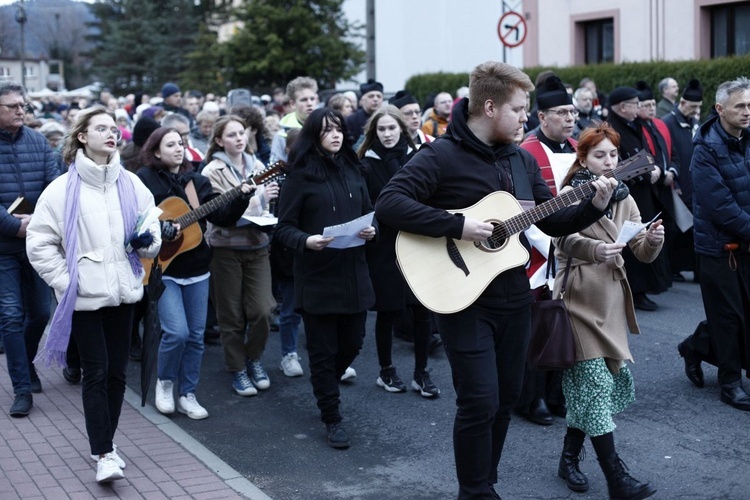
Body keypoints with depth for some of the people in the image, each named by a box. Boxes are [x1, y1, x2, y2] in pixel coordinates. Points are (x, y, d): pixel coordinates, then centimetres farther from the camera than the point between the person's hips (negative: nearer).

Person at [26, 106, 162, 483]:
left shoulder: (131, 185, 6)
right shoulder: (63, 189, -4)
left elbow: (152, 232, 12)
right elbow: (39, 243, -4)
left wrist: (149, 240, -11)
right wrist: (66, 281, -10)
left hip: (123, 292, 4)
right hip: (84, 296, -4)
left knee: (117, 371, 10)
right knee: (95, 372, -2)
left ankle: (105, 443, 25)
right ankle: (103, 454, 3)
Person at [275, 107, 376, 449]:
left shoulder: (353, 170, 9)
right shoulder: (301, 175, -6)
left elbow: (368, 213, 17)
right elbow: (284, 228, -5)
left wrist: (372, 230, -5)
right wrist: (306, 241, -24)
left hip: (354, 273, 5)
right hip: (316, 276, -5)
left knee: (352, 343, 12)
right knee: (323, 350, 3)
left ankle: (325, 386, 40)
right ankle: (332, 418, 15)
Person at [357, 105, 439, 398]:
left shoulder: (416, 158, 7)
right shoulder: (367, 164, -1)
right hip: (384, 247, -2)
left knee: (423, 311, 1)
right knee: (387, 312, 5)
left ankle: (421, 374, 13)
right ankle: (386, 372, 22)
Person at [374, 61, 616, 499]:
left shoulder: (523, 160, 10)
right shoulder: (442, 156, -13)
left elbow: (553, 222, 14)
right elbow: (389, 204, -23)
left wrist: (594, 206, -4)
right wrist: (458, 225, -26)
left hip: (514, 298, 7)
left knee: (507, 397, 14)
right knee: (480, 401, -6)